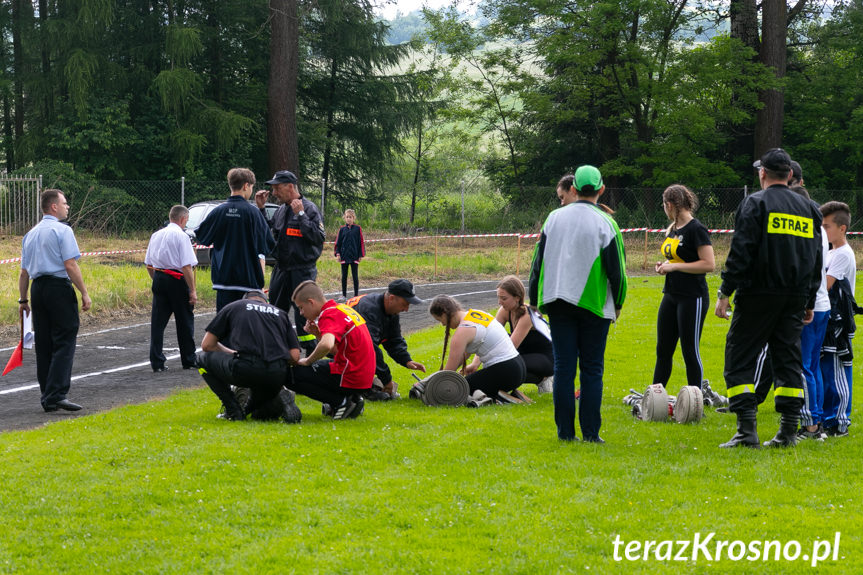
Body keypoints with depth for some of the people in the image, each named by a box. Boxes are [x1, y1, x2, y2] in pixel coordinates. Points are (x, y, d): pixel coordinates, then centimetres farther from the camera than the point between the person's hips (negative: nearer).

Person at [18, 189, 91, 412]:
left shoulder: (31, 234, 15)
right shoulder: (62, 230, -7)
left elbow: (24, 271, 16)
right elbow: (70, 265, -15)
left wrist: (23, 300, 21)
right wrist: (84, 293, -12)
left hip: (37, 288, 7)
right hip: (59, 287, -7)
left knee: (43, 345, 10)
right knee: (64, 343, -9)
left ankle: (47, 397, 11)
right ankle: (57, 395, -19)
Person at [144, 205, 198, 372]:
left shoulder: (156, 235, 9)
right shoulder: (181, 236, -11)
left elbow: (148, 264, 13)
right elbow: (187, 267, -16)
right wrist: (193, 291, -12)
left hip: (159, 278, 6)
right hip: (177, 281, -6)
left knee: (158, 321, 6)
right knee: (185, 321, 8)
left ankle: (156, 362, 2)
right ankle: (189, 360, 17)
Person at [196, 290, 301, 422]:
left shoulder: (233, 307, 21)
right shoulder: (281, 313, 27)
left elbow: (207, 345, 20)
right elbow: (295, 356, 15)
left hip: (245, 369, -4)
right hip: (277, 375, 4)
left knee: (203, 358, 26)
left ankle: (234, 410, 13)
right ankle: (279, 400, 1)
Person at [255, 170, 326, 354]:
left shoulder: (309, 209, -10)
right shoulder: (281, 210, 13)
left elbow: (318, 237, -19)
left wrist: (300, 214, -21)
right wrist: (261, 209, 12)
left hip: (302, 271, -8)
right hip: (281, 270, 8)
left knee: (303, 314, -7)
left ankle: (311, 354, 0)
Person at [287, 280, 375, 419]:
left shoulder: (329, 315, -16)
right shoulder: (341, 308, 14)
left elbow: (326, 345, -37)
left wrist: (308, 361, -19)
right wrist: (317, 334, 4)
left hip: (350, 379, -10)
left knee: (292, 375, -10)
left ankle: (342, 402, -8)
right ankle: (351, 398, 13)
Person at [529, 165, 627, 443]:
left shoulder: (554, 218, 5)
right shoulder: (605, 223, -6)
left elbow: (538, 262, 8)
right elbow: (617, 269, -4)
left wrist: (536, 301, 16)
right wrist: (618, 304, 10)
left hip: (558, 304, 3)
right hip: (594, 305, -3)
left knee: (563, 367, 4)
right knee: (592, 369, 3)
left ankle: (565, 430, 3)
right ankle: (590, 431, 0)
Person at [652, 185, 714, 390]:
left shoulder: (696, 229, -13)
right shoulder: (672, 230, 14)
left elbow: (709, 264, -19)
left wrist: (674, 266, -18)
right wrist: (664, 266, 5)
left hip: (692, 298, -8)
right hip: (671, 296, 9)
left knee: (690, 352, -2)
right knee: (663, 350, 11)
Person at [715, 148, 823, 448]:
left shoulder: (755, 203, -4)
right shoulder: (809, 209, 14)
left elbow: (741, 253, -12)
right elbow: (817, 259, 17)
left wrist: (725, 293, -9)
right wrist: (810, 302, 22)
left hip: (758, 296, -6)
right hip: (796, 299, 6)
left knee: (740, 359, -2)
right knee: (788, 360, 11)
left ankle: (747, 431, -11)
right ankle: (788, 432, 6)